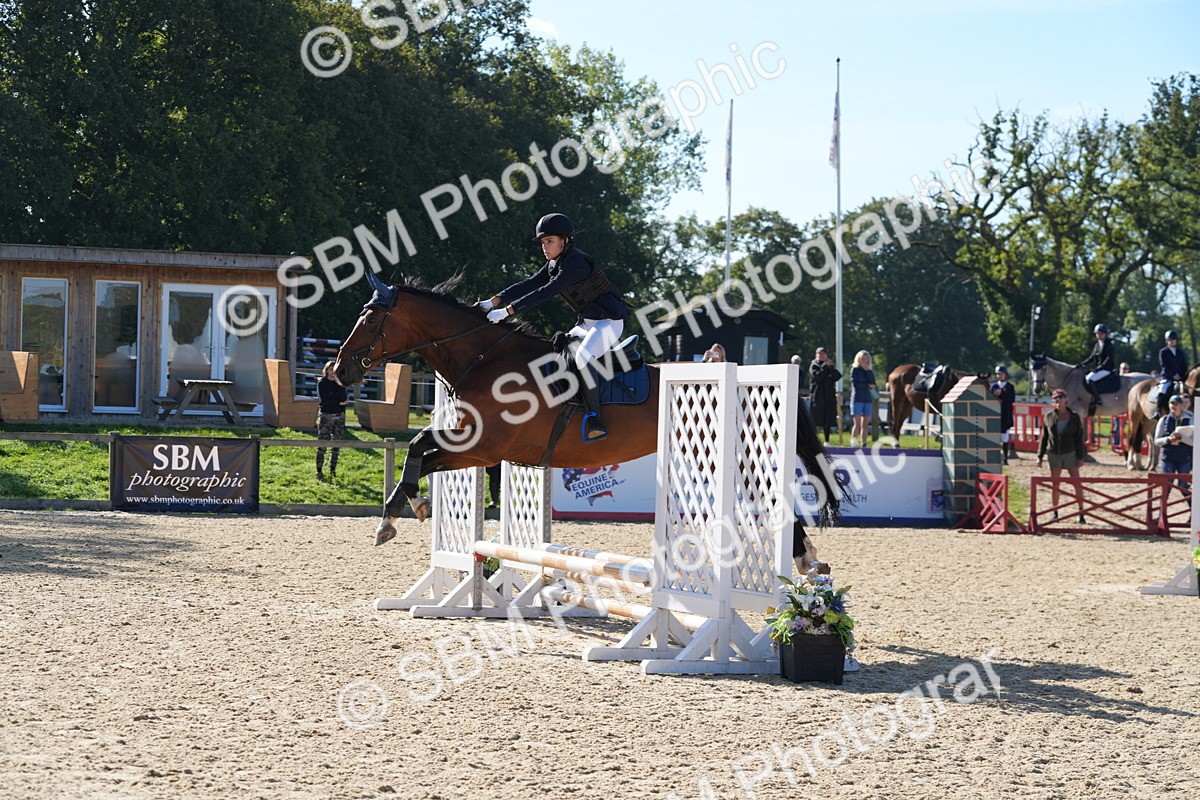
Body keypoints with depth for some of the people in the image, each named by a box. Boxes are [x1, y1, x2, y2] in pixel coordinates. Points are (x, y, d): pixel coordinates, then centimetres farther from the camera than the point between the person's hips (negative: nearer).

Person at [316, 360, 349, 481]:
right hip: (325, 415, -4)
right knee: (322, 444, -8)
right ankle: (319, 471, -7)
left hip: (339, 416, 4)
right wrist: (340, 402, -8)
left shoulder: (340, 383, 9)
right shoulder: (322, 383, -1)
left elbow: (343, 398, -3)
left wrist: (341, 385, -13)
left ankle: (333, 470, 14)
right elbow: (324, 400, -11)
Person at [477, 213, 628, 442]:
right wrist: (493, 302, -13)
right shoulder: (553, 266, 10)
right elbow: (528, 285, 1)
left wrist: (507, 311, -32)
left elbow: (545, 292, -29)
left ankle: (594, 418, -32)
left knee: (582, 356, -32)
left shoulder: (576, 263, -20)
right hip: (586, 323, 11)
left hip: (609, 321, -11)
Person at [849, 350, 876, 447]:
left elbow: (873, 383, -1)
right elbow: (855, 384, -9)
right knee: (857, 423, -14)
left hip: (868, 399, 5)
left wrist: (867, 370, -4)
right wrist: (868, 385, -6)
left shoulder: (869, 371, 14)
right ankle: (853, 442, -19)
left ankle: (864, 444, 4)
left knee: (865, 424, 3)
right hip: (857, 399, -5)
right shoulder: (855, 370, 2)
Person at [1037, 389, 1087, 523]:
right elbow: (1044, 437, 6)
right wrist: (1040, 456, 4)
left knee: (1076, 483, -4)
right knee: (1054, 485, 5)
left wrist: (1080, 457, -7)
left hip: (1070, 453, -2)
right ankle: (1055, 513, 14)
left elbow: (1079, 439, -2)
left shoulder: (1074, 418, -3)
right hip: (1054, 454, 2)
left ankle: (1081, 513, -1)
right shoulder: (1049, 417, 1)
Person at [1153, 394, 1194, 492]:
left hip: (1184, 459, -1)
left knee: (1183, 486, 3)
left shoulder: (1190, 421, 0)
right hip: (1167, 458, 1)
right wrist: (1168, 439, -15)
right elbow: (1157, 441, 4)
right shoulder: (1164, 420, 3)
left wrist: (1181, 438, -21)